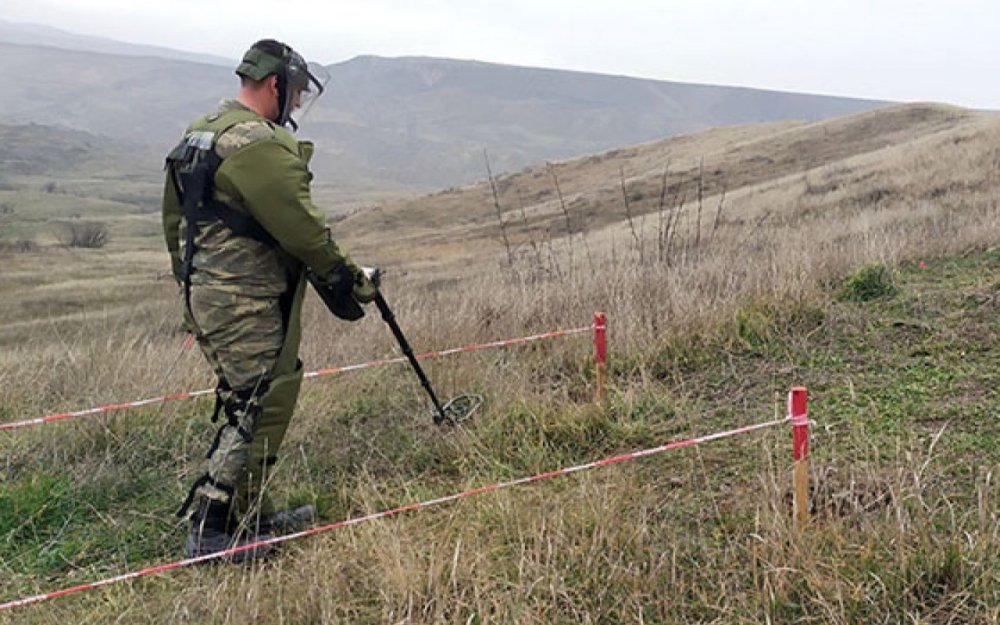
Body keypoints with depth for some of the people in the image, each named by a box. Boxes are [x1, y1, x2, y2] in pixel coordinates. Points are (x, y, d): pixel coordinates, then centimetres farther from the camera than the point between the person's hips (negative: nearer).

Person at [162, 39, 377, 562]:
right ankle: (210, 531, 0)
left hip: (205, 295, 10)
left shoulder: (199, 133, 14)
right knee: (254, 410, -5)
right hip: (246, 303, -10)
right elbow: (302, 228, -16)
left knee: (254, 404, 17)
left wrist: (192, 283, 26)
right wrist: (350, 280, -4)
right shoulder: (261, 144, -18)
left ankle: (250, 514, 25)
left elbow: (173, 219, 20)